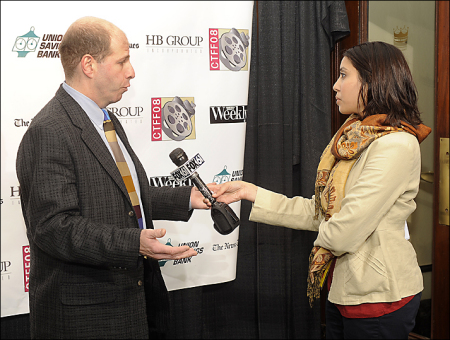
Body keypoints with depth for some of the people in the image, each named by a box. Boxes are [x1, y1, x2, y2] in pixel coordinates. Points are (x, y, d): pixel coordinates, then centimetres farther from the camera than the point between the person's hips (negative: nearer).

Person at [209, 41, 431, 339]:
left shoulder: (396, 145, -21)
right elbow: (317, 212, 7)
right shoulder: (352, 139, 9)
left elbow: (342, 234, -24)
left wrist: (324, 236, -1)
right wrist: (250, 192, 5)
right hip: (343, 287, 8)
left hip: (378, 297, -8)